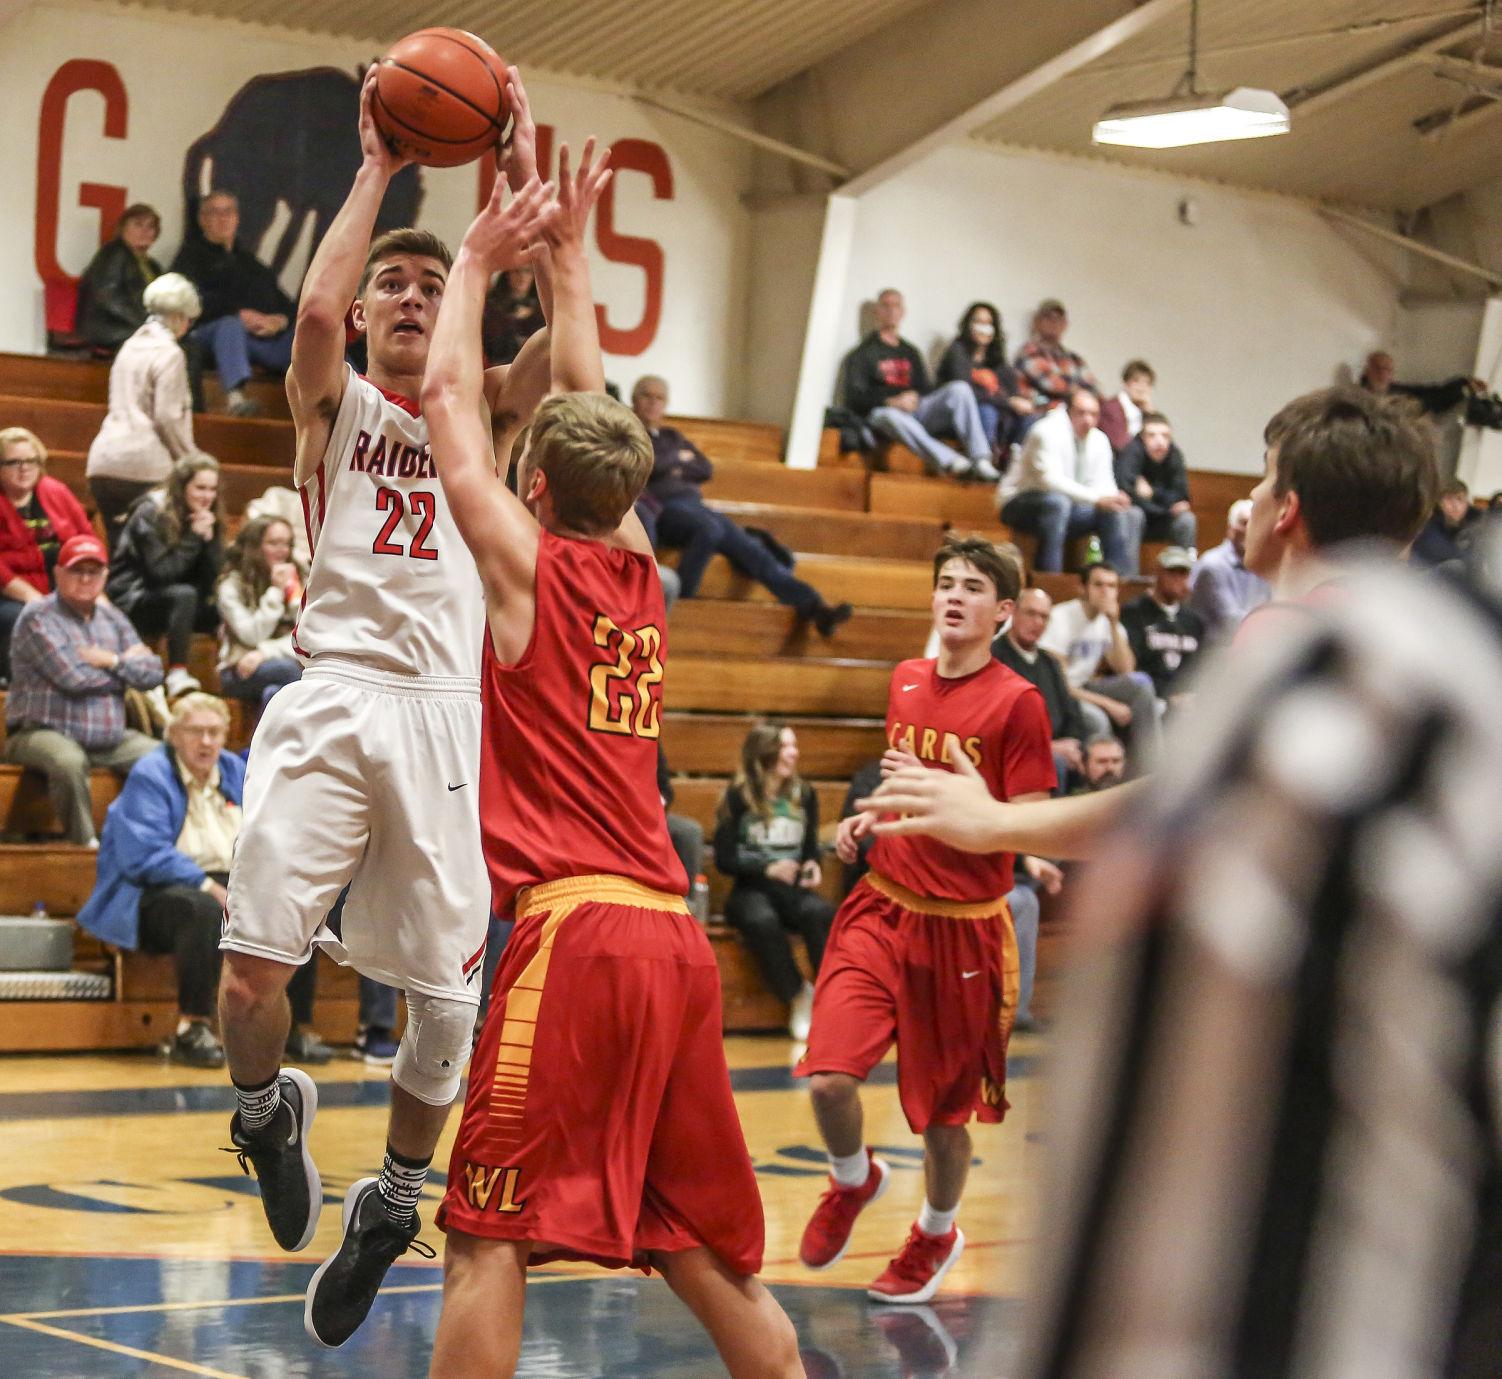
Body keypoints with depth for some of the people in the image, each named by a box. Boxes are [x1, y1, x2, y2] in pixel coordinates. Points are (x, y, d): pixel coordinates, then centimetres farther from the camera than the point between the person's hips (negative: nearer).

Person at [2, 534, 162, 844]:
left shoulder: (113, 618, 14)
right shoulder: (38, 617, -6)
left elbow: (153, 673, 7)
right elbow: (72, 678, -17)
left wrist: (112, 661, -10)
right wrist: (126, 666, -1)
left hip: (110, 738, 7)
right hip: (43, 733, -7)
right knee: (69, 762, -37)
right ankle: (84, 845, -25)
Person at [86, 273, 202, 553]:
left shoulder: (130, 347, 18)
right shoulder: (169, 354, -5)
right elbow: (167, 417, -12)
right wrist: (190, 459, 1)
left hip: (103, 464, 7)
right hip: (146, 465, -7)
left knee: (118, 551, 9)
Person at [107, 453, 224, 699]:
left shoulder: (208, 519, 5)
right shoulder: (151, 513, -13)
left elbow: (211, 579, -3)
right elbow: (160, 571, -22)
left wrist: (209, 538, -16)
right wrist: (193, 537, -22)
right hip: (132, 602, -7)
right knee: (184, 594, -35)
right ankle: (177, 675, -38)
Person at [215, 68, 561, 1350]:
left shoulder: (481, 415, 16)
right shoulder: (334, 401, 11)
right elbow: (315, 308, -11)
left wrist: (525, 183, 0)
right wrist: (376, 170, -3)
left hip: (442, 709, 2)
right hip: (333, 696, -2)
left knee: (447, 993, -1)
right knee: (253, 958, -14)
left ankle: (394, 1198, 21)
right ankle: (269, 1108, 18)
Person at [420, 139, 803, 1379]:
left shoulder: (528, 567, 0)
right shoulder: (640, 573, 14)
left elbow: (451, 399, 9)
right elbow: (593, 412, 27)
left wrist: (479, 261, 21)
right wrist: (566, 255, 34)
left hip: (572, 929, -7)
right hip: (677, 938, 7)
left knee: (489, 1240, -6)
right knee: (713, 1253, 12)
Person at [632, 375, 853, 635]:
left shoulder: (672, 436, 28)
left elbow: (706, 470, 15)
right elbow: (648, 464, -9)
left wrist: (672, 469, 0)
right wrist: (679, 458, 8)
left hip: (693, 504, 6)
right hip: (664, 509, -6)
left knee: (746, 546, -16)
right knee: (709, 529, -38)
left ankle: (813, 606, -29)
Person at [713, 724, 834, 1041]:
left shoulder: (804, 794, 11)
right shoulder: (738, 796, -2)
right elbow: (724, 859, -4)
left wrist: (813, 866, -5)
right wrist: (768, 868, -18)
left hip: (793, 889, 3)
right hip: (751, 890, -3)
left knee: (820, 913, -34)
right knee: (762, 921, -39)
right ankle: (798, 997, -21)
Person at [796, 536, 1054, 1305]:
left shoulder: (1016, 702, -10)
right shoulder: (907, 683, 7)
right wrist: (872, 818, 6)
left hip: (962, 925, -4)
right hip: (882, 907, 4)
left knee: (944, 1107, 9)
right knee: (828, 1077, -13)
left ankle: (936, 1233, 37)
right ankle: (853, 1181, 20)